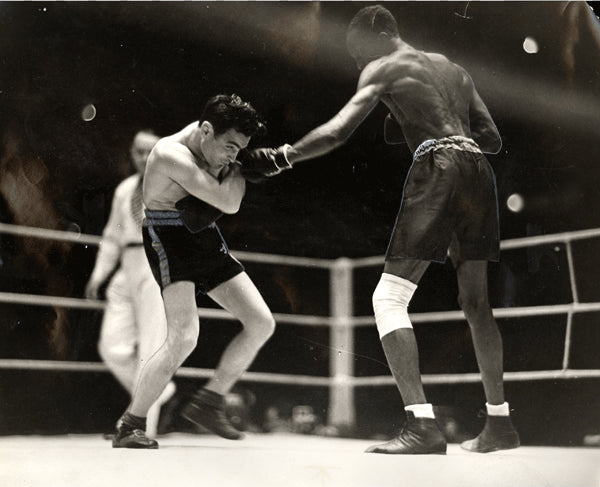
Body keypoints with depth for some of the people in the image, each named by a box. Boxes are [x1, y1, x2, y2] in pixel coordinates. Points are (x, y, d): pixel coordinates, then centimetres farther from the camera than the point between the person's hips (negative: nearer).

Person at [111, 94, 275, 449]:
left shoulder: (209, 134, 2)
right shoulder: (171, 154, -25)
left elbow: (231, 202, 16)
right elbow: (227, 203, -27)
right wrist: (240, 167, -11)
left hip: (208, 241, 9)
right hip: (169, 242, -9)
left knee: (262, 324, 2)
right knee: (184, 337, -24)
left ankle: (209, 402, 14)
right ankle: (130, 426, -10)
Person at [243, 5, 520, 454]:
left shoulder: (384, 68, 7)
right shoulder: (453, 69, 27)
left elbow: (338, 132, -7)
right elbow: (492, 139, 26)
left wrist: (281, 158, -1)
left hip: (439, 169, -7)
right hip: (479, 171, 7)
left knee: (389, 299, -6)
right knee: (476, 303, 17)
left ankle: (423, 425, -18)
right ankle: (500, 422, 20)